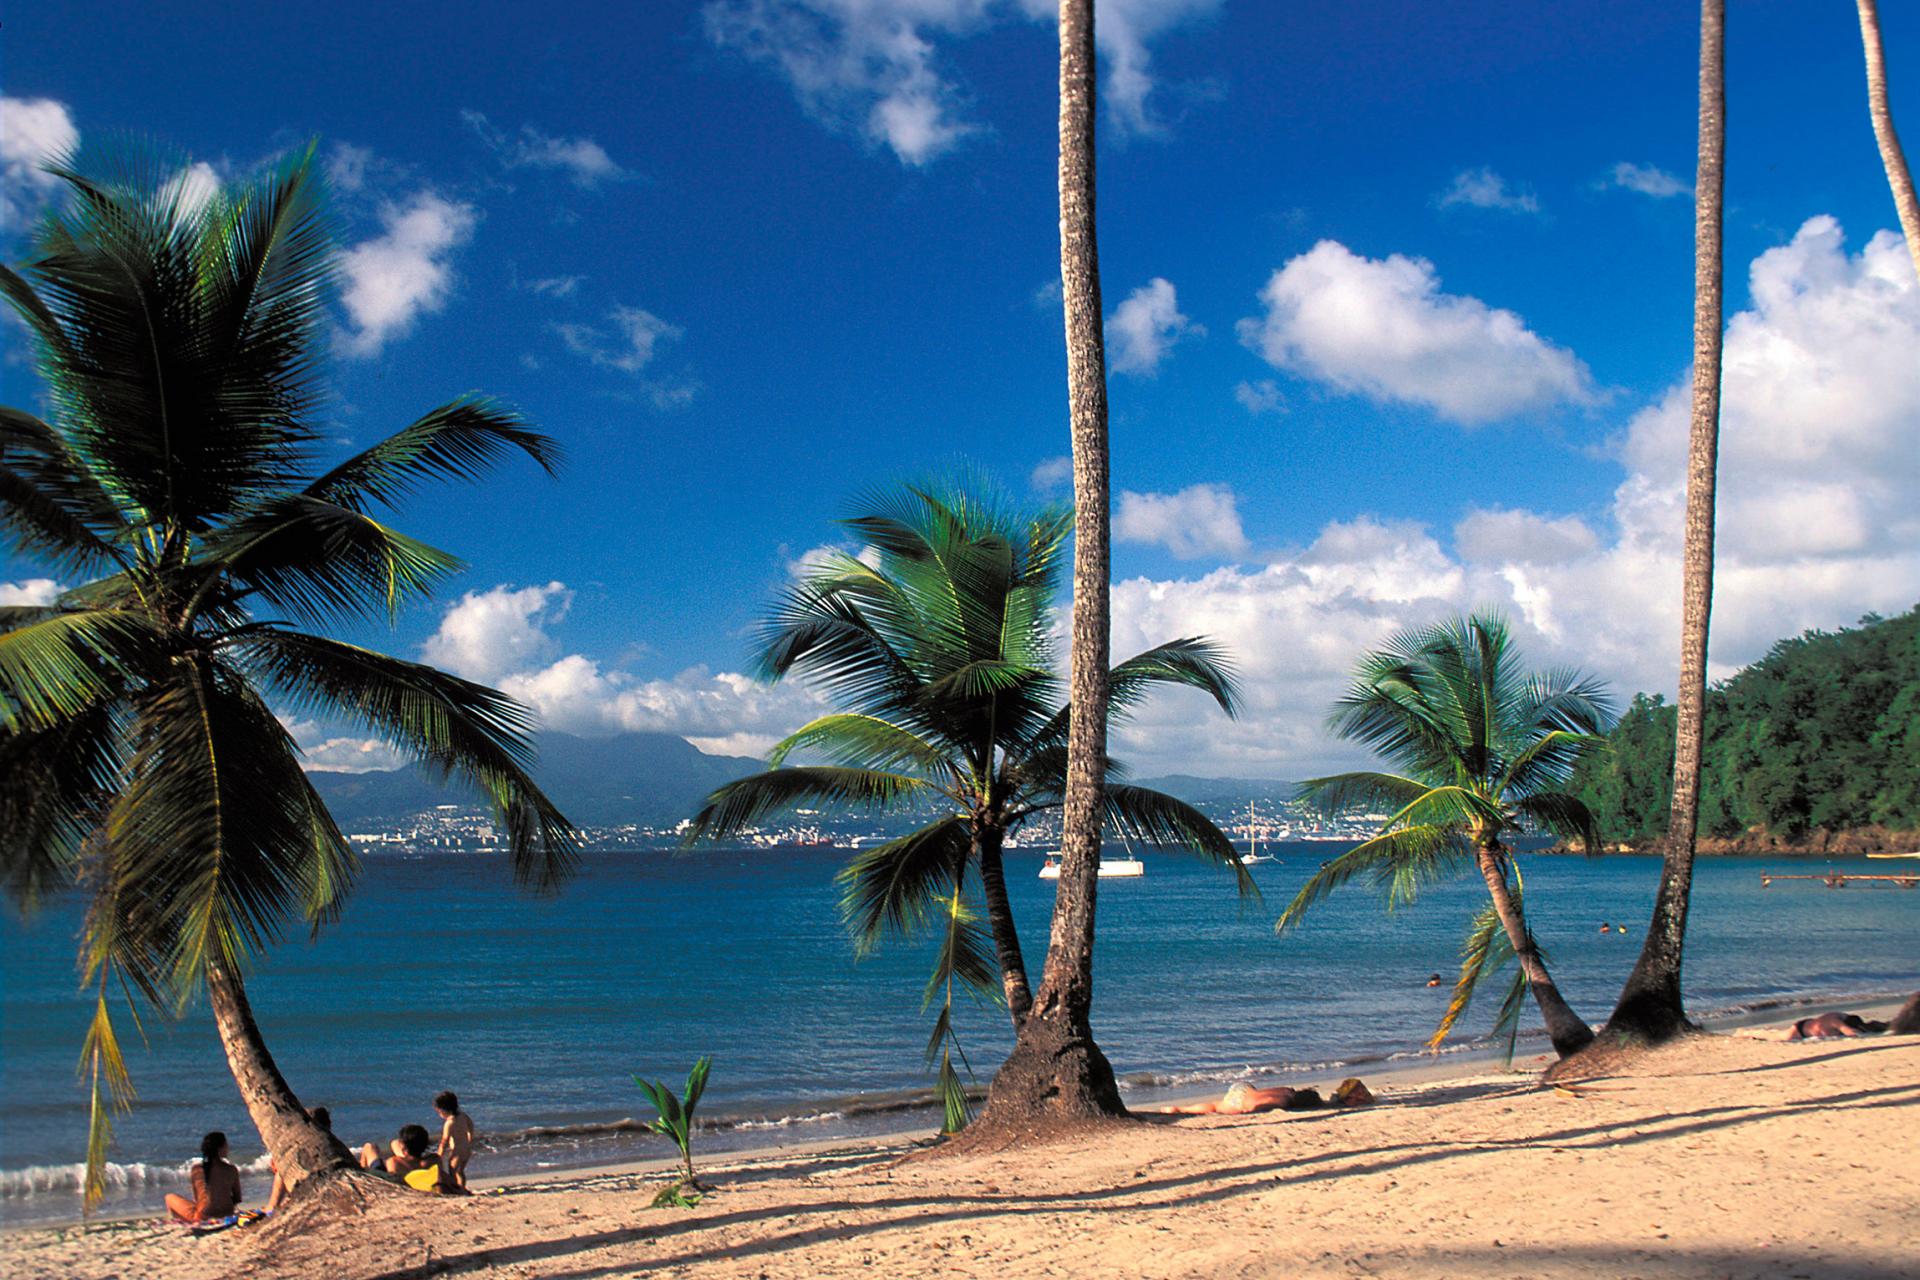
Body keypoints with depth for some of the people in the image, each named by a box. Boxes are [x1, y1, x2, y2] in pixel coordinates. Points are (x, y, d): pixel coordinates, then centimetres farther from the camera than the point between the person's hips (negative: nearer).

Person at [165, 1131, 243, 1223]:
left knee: (170, 1197, 17)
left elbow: (197, 1198, -1)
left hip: (204, 1216, -4)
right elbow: (237, 1199, 2)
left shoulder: (198, 1169, -11)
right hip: (227, 1215, 4)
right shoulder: (231, 1170, -6)